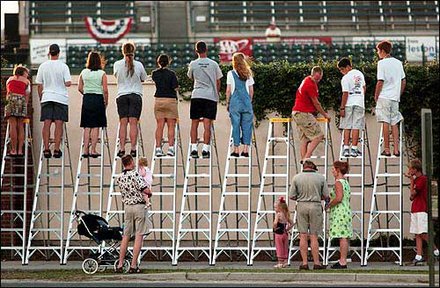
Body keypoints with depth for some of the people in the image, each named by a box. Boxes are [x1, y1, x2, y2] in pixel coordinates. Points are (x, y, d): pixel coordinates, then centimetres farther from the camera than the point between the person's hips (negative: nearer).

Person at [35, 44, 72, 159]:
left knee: (46, 123, 2)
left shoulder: (43, 66, 2)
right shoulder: (63, 66, -5)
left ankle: (46, 149, -3)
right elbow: (68, 83, -10)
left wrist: (40, 97, 16)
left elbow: (39, 85, 5)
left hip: (46, 97, 2)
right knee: (59, 124, -1)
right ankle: (56, 149, -5)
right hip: (61, 98, -2)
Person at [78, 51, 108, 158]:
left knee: (87, 126, 7)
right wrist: (106, 102, 5)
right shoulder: (102, 74, -5)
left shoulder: (83, 73, 3)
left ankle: (85, 150, 4)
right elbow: (105, 90, -7)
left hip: (86, 100, 3)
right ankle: (93, 150, -2)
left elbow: (80, 88, 4)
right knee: (96, 126, 1)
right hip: (98, 99, -3)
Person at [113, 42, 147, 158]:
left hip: (122, 96, 1)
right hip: (136, 95, -1)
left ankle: (122, 149, -3)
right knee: (133, 123, -2)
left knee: (123, 123, 1)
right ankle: (133, 149, -6)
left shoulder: (117, 64, -3)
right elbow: (143, 79, 10)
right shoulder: (138, 65, -4)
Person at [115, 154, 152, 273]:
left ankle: (120, 265, 12)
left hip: (127, 207, 6)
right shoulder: (135, 174, -14)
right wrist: (149, 192, 6)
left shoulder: (119, 178, 5)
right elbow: (146, 190, -18)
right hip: (138, 205, -6)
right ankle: (133, 266, -5)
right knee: (139, 236, -2)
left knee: (126, 236, 13)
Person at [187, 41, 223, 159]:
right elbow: (218, 82, 8)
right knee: (207, 125, -2)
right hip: (211, 96, 0)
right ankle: (205, 149, -6)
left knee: (194, 124, 7)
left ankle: (194, 149, 1)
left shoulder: (193, 64, -1)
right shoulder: (213, 64, 0)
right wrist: (216, 94, 20)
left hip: (196, 96, 0)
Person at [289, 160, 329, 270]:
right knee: (314, 236, 2)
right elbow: (326, 196, 2)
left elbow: (292, 196, 1)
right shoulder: (321, 178, -1)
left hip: (301, 206, 1)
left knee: (303, 236, 4)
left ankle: (304, 263, 2)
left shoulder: (296, 178, 0)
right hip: (315, 206, -1)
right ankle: (316, 263, 2)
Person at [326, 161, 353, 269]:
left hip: (339, 212, -10)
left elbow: (339, 198, -21)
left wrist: (329, 205, -8)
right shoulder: (345, 182, 17)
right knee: (344, 237, 9)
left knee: (342, 237, -10)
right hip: (346, 211, 10)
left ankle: (343, 262, -11)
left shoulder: (338, 182, -11)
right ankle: (342, 260, 11)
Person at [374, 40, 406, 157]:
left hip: (384, 96, -6)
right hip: (395, 97, 6)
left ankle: (386, 149, -4)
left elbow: (380, 82, -12)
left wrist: (376, 96, -3)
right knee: (394, 123, 9)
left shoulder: (382, 63, -9)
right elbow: (403, 81, 14)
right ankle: (396, 150, 5)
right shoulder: (398, 63, 11)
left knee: (386, 122, -3)